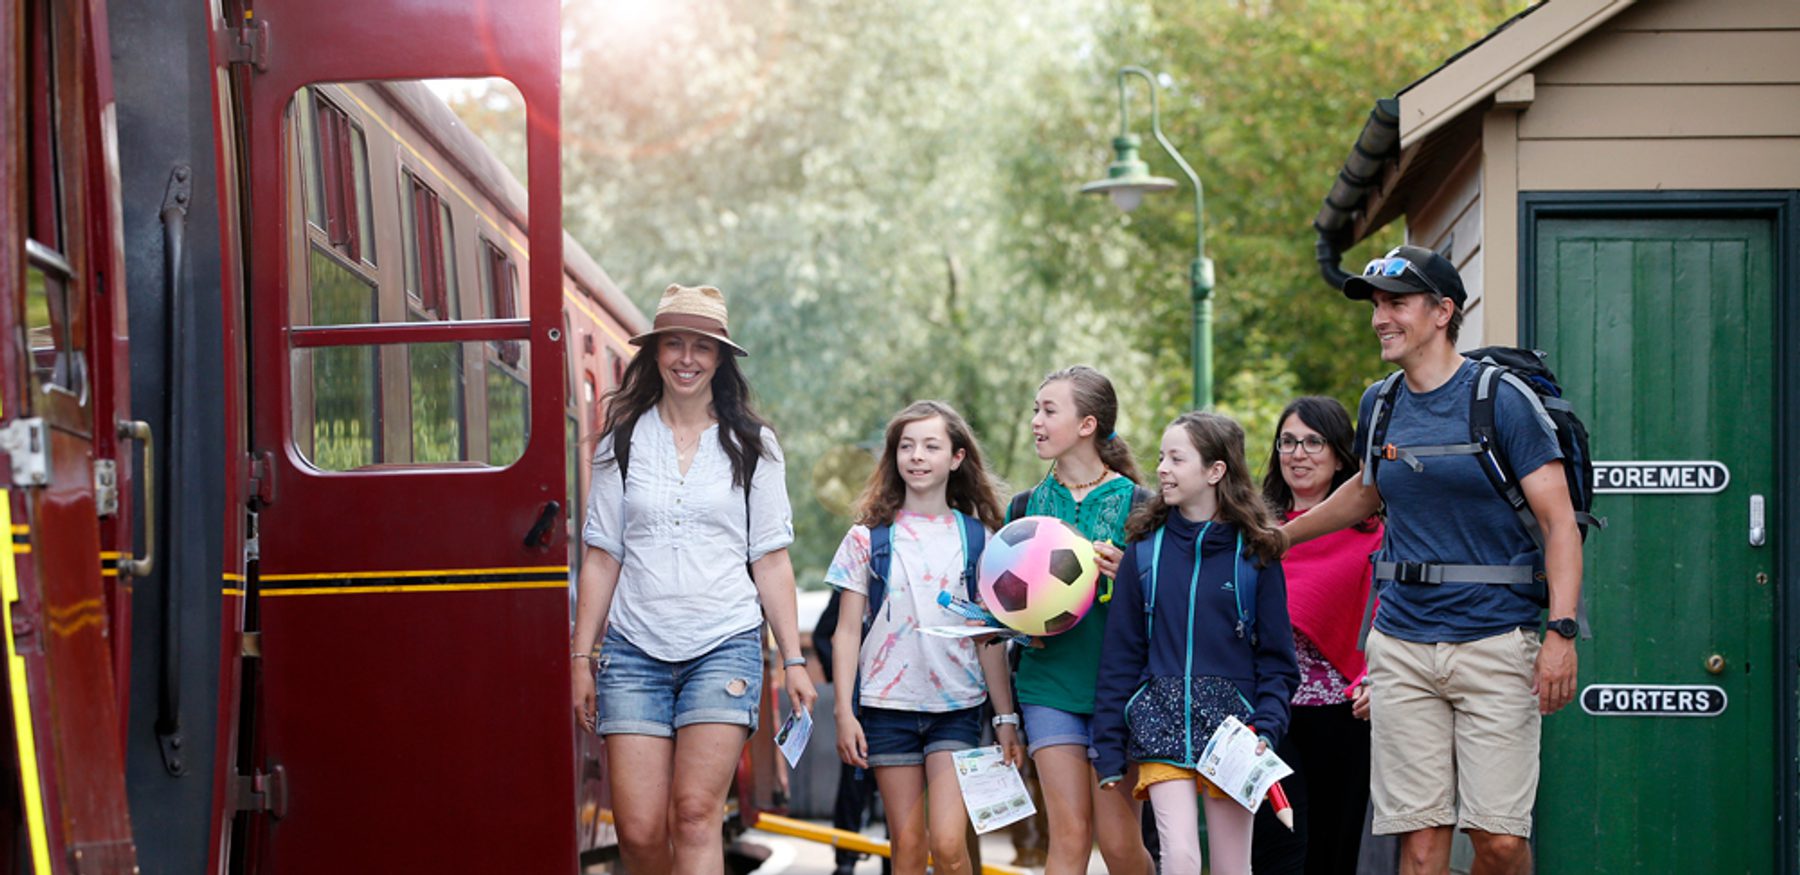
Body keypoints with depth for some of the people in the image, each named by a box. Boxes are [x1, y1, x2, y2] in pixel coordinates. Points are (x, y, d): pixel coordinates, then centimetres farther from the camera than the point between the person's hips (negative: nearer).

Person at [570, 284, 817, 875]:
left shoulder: (752, 446, 8)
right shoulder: (623, 441, 10)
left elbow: (771, 561, 8)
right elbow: (601, 559, 10)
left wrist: (794, 660, 3)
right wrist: (581, 657, 5)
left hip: (725, 645, -1)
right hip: (636, 649, 1)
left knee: (695, 814, -15)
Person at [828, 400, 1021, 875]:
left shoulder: (976, 539, 6)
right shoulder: (868, 538, 4)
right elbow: (847, 631, 5)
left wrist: (1005, 717, 5)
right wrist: (844, 711, -3)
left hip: (957, 708, 0)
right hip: (889, 705, 0)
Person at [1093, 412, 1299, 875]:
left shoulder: (1253, 553, 1)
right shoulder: (1145, 550, 5)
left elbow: (1276, 657, 3)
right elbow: (1121, 655, 7)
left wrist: (1267, 728, -12)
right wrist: (1110, 752, 4)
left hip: (1230, 723, 0)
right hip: (1162, 720, 0)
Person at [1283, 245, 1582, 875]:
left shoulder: (1502, 399, -4)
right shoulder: (1381, 405, 12)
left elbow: (1559, 521, -7)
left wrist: (1562, 631, -17)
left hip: (1495, 640, -4)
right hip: (1402, 645, 4)